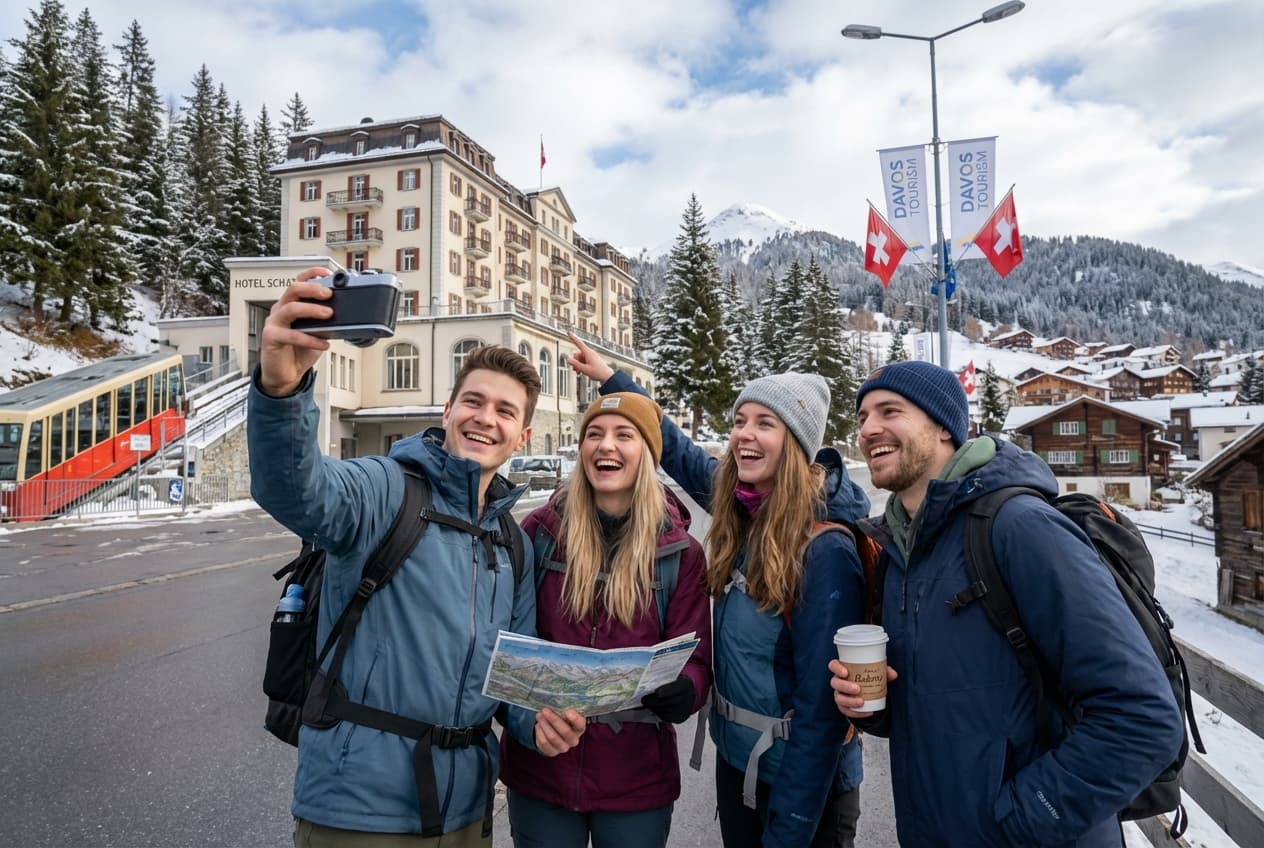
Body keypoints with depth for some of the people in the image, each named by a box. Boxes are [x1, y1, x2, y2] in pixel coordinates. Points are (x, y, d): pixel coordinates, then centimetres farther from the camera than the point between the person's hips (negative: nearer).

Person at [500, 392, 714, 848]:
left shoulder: (680, 551, -5)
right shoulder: (538, 531, -4)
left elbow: (695, 663, -5)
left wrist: (679, 691, -27)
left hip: (637, 777, 0)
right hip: (538, 766, 0)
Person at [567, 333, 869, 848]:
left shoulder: (824, 550, -25)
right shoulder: (742, 512, -5)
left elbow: (820, 704, -24)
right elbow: (680, 452, 10)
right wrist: (609, 378, 14)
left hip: (798, 779, -7)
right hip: (733, 755, 7)